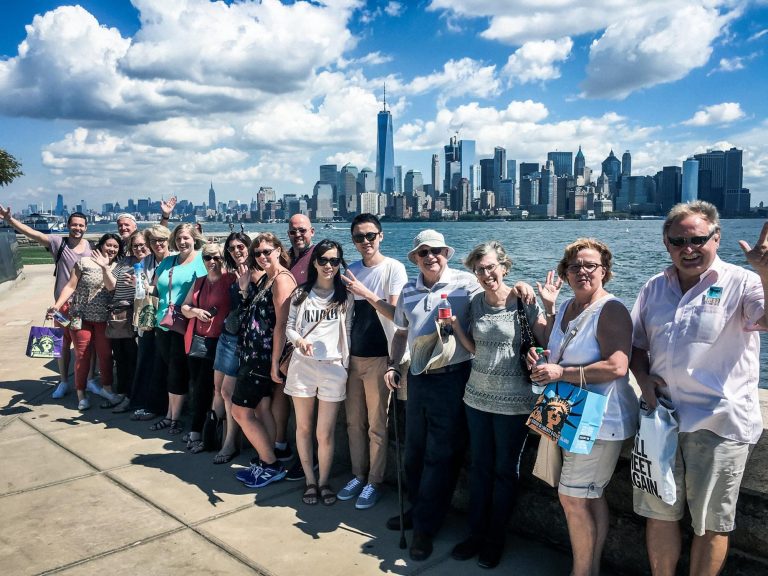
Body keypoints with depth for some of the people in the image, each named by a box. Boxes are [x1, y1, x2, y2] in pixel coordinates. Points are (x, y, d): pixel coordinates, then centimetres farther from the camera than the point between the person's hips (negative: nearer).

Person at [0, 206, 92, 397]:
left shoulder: (91, 246, 0)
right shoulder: (58, 242, -5)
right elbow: (32, 233, -15)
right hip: (64, 303, 0)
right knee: (63, 343, 11)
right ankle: (63, 382, 26)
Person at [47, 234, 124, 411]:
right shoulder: (84, 262, -4)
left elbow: (111, 287, -14)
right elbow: (70, 286, -6)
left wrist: (104, 267, -25)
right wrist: (57, 305, -16)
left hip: (103, 318, 2)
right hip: (81, 316, -2)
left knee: (105, 354, 4)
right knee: (82, 355, 4)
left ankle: (107, 388, 18)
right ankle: (81, 394, 15)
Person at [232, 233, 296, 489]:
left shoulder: (282, 279, -15)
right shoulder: (264, 279, 15)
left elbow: (281, 323, -21)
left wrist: (275, 363, -22)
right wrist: (244, 282, 4)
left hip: (263, 357, -9)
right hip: (254, 355, 9)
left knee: (240, 411, -4)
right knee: (261, 409, 13)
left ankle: (272, 465, 7)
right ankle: (267, 463, 23)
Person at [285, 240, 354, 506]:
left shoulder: (345, 297, 5)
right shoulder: (301, 293, 6)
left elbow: (348, 332, 7)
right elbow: (289, 327, 7)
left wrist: (346, 364, 3)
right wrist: (299, 340, -14)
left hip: (333, 367, -1)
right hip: (302, 365, 1)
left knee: (325, 433, 0)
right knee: (303, 428, 11)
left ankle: (324, 481, 21)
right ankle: (310, 480, 27)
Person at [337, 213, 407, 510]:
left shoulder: (393, 268, -8)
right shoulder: (351, 271, 9)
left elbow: (395, 313, -14)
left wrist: (364, 292, -23)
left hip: (379, 357, -5)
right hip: (353, 355, 5)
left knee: (376, 425, 4)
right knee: (354, 422, 13)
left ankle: (374, 482, 18)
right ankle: (358, 475, 28)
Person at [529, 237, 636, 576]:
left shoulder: (610, 310, -17)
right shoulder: (566, 308, 10)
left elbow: (617, 367, -27)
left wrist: (561, 373, -24)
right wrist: (540, 359, 1)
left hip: (599, 420, -8)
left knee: (572, 497, -2)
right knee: (590, 497, 18)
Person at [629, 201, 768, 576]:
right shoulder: (654, 288, 8)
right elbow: (637, 344, 16)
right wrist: (643, 377, -3)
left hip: (719, 424, -4)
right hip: (661, 417, 4)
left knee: (710, 525, 10)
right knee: (658, 514, 16)